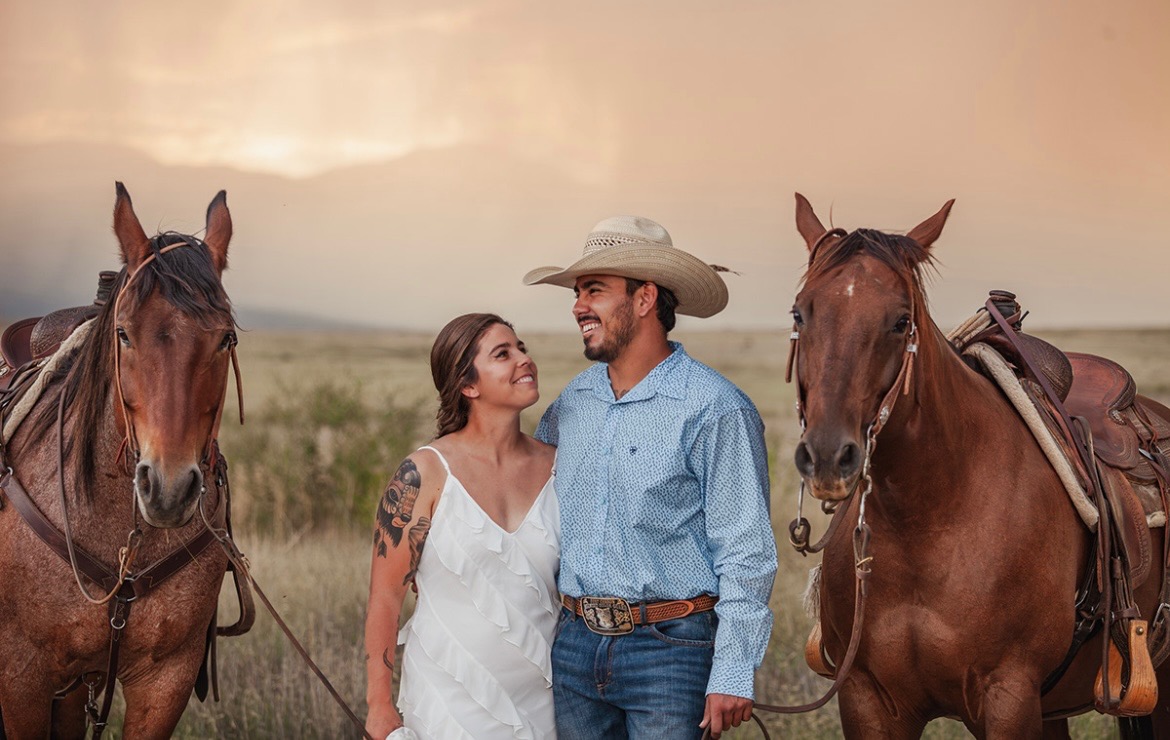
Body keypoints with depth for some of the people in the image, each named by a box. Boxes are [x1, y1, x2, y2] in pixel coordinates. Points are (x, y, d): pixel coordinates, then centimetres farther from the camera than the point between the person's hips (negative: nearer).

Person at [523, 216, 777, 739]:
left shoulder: (716, 410, -10)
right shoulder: (572, 402, 9)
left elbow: (745, 553, -12)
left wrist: (733, 675, -16)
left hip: (670, 646, -6)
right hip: (575, 642, 6)